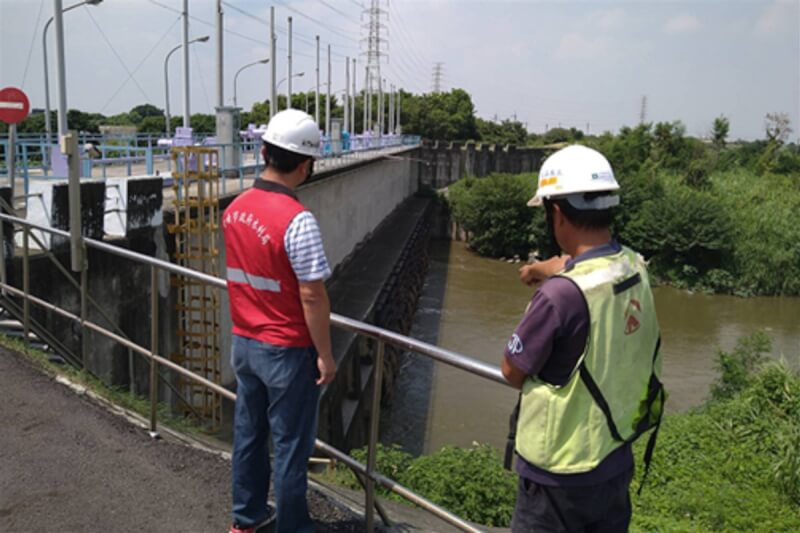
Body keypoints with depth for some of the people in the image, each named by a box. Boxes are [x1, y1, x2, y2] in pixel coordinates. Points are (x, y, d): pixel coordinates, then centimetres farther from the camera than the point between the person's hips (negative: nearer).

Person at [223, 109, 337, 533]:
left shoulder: (235, 209, 0)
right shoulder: (297, 220, -24)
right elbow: (312, 296, -22)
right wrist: (324, 354, -13)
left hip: (244, 342, 7)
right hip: (287, 351, -7)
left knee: (248, 432, 20)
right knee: (290, 445, 7)